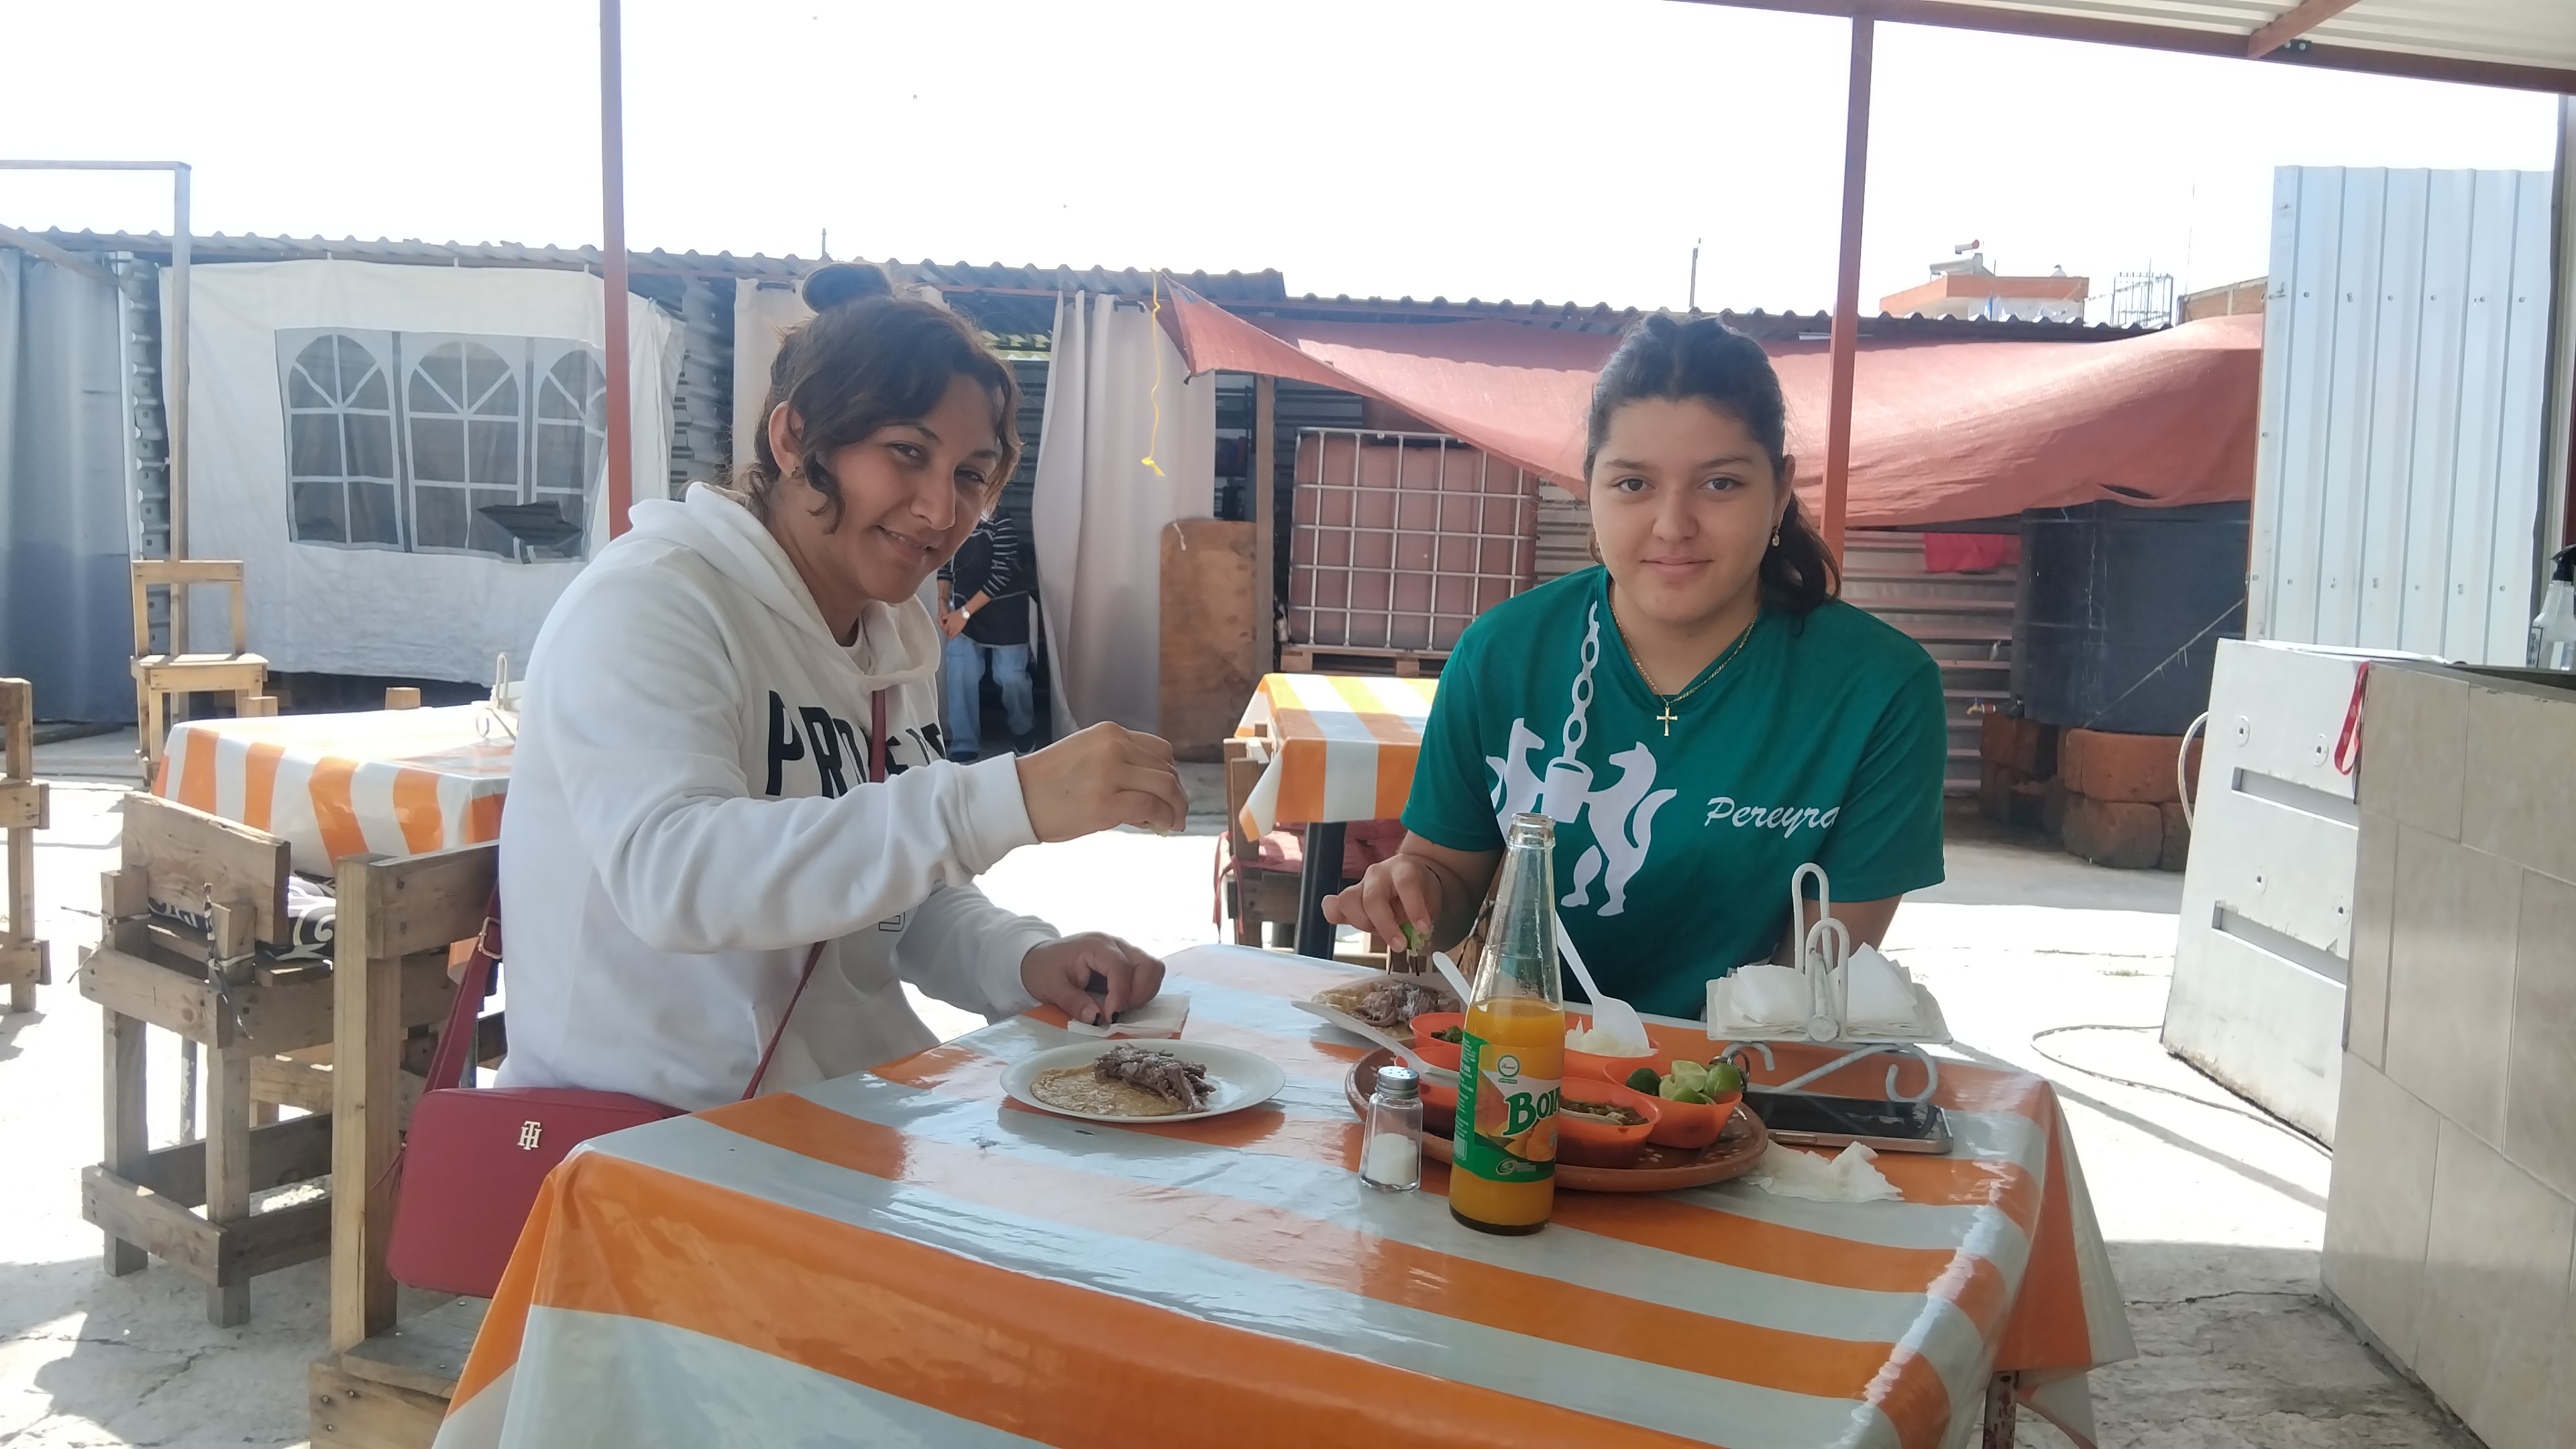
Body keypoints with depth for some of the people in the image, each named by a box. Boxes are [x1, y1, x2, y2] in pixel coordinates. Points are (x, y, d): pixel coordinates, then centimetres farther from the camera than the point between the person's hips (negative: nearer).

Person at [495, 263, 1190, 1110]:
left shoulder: (899, 634, 11)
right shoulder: (647, 605, -14)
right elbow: (669, 877, -31)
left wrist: (1024, 962, -5)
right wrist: (1007, 802, -38)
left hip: (863, 1109, 8)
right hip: (654, 1130, -7)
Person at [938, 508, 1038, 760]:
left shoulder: (1004, 518, -19)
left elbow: (1002, 573, -21)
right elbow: (946, 561, 10)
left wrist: (965, 612, -19)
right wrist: (943, 602, -2)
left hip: (1005, 612, -5)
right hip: (963, 610, 5)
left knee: (1010, 677, 5)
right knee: (960, 678, 0)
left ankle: (1024, 731, 33)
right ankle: (964, 747, 11)